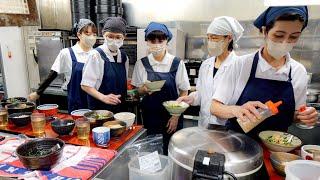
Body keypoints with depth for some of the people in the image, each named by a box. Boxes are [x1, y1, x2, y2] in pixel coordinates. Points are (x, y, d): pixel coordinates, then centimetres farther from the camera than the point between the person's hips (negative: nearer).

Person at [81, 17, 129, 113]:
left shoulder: (124, 57, 5)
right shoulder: (96, 55, -12)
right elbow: (85, 85, -12)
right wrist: (103, 97, -25)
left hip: (119, 108, 5)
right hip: (100, 108, -5)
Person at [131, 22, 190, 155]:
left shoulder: (177, 64, -8)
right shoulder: (141, 64, -3)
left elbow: (184, 92, -2)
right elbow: (139, 90, 6)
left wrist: (176, 117, -7)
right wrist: (145, 89, -17)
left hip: (171, 116, -1)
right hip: (149, 116, 2)